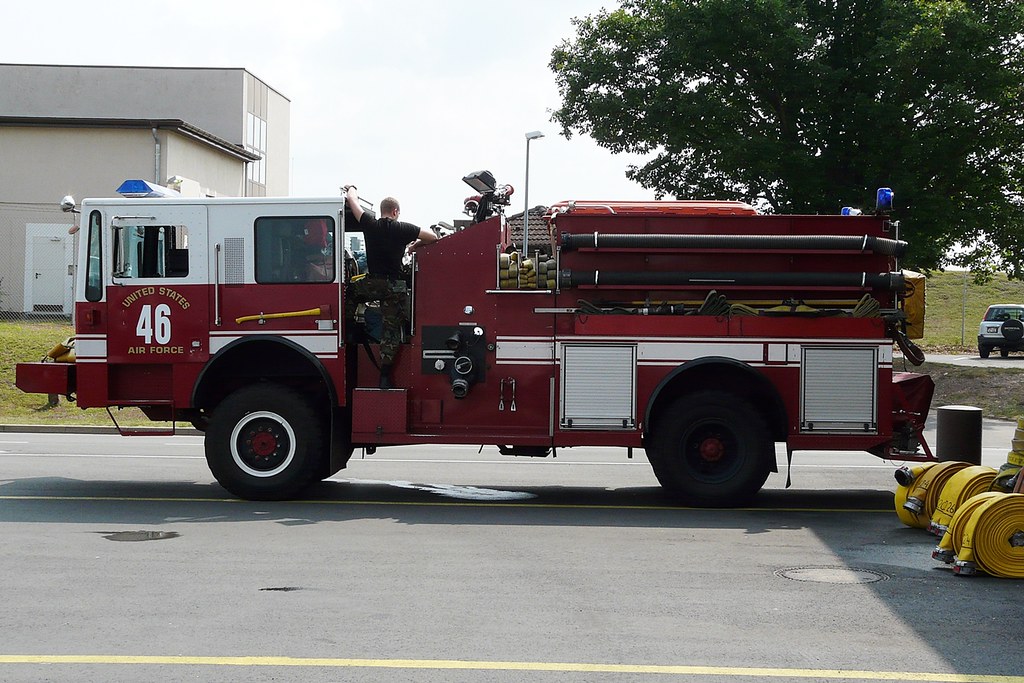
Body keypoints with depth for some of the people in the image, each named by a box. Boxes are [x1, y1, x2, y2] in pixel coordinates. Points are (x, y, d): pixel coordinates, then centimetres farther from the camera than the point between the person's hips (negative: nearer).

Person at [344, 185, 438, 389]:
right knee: (390, 331, 6)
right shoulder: (403, 229, -4)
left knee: (350, 292, 33)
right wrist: (415, 245, 20)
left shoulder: (370, 225, 0)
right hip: (395, 287, 0)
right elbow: (432, 237, 3)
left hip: (373, 283, 0)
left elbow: (352, 200, 14)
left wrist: (351, 189, 36)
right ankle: (385, 377, 5)